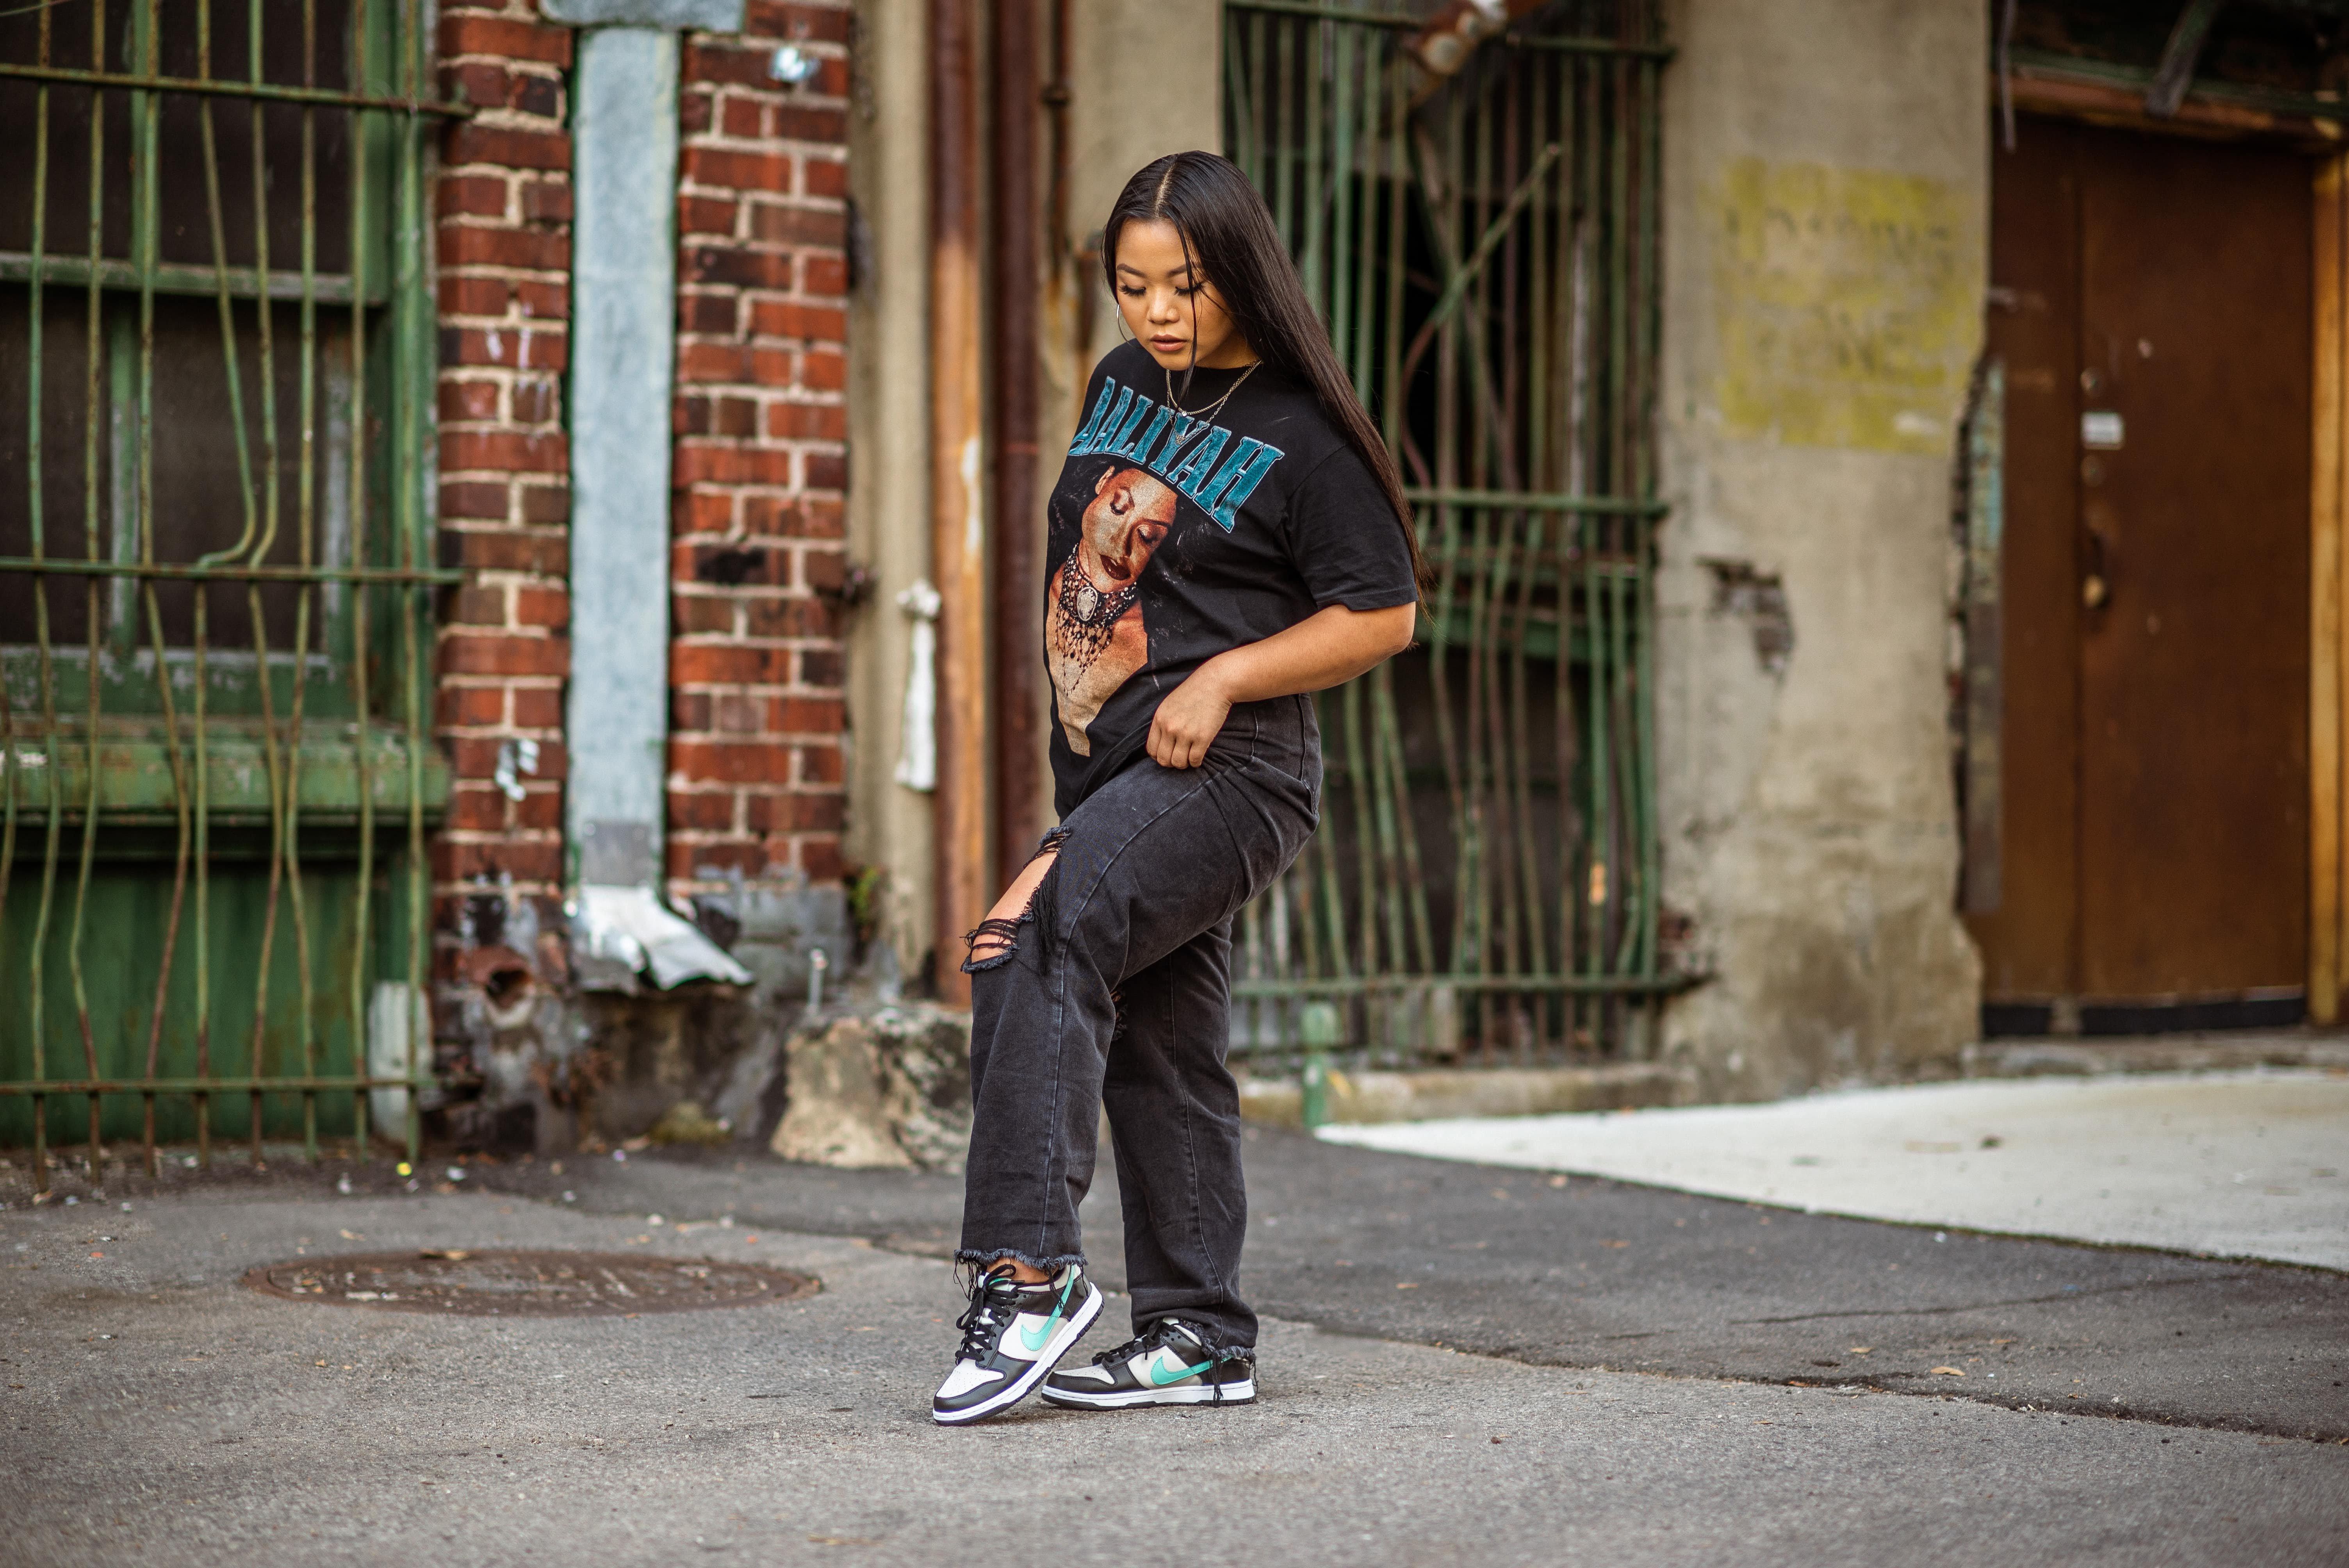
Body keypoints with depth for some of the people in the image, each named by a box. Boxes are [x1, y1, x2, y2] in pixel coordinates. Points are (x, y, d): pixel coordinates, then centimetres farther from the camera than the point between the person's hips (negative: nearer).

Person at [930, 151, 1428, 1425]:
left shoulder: (1302, 435, -9)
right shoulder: (1122, 384, 12)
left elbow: (1382, 614, -8)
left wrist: (1224, 677, -16)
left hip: (1225, 771, -8)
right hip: (1108, 769, 8)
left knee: (1033, 943, -27)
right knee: (1157, 1049, 10)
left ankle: (1026, 1267, -28)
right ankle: (1197, 1335, 18)